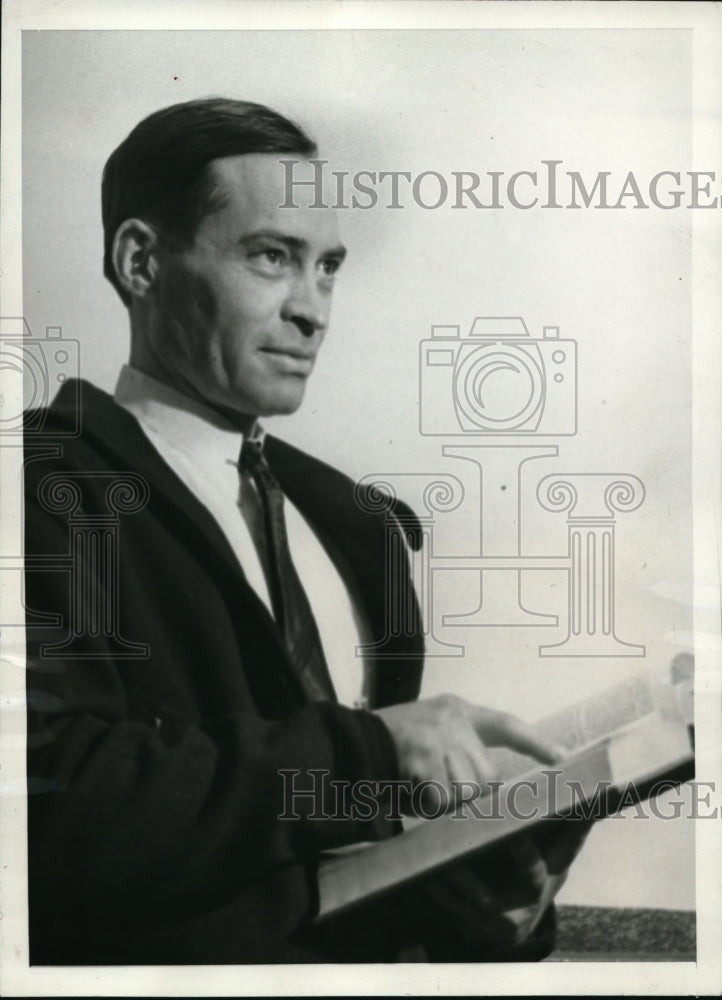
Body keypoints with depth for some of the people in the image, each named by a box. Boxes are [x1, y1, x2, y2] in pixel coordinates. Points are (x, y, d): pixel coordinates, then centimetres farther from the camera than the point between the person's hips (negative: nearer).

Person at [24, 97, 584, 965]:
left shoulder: (340, 513, 11)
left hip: (373, 944, 5)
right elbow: (52, 804, -23)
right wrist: (363, 748, -20)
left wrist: (479, 900, -4)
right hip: (166, 956, -4)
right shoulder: (48, 492, -10)